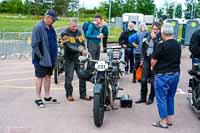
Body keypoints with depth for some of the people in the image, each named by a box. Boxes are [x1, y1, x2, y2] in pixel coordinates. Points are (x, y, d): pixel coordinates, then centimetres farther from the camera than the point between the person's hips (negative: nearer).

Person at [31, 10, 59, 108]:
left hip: (50, 58, 8)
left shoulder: (51, 28, 10)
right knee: (40, 77, 1)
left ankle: (47, 96, 26)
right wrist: (40, 56, -18)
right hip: (41, 59, -8)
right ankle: (38, 99, 10)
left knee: (48, 76, 14)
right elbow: (34, 44, -17)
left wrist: (54, 55, 14)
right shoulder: (38, 28, -15)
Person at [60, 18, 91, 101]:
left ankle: (83, 94, 16)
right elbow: (69, 46, -20)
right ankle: (69, 95, 16)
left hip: (78, 58, 5)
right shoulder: (65, 34, -8)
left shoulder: (79, 32, 11)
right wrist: (80, 50, -29)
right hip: (69, 59, -5)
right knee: (69, 77, 2)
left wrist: (83, 51, -11)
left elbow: (82, 43, 8)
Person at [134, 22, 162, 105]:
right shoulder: (148, 35, 9)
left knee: (153, 81, 4)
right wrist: (142, 58, 11)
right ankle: (143, 97, 19)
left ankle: (151, 98, 18)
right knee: (143, 80, 6)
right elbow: (143, 47, 16)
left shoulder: (161, 37, -6)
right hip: (147, 60, 4)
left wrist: (154, 38, -19)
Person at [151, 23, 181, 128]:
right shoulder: (178, 45, 4)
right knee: (170, 97, 18)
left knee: (161, 98, 3)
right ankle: (169, 119, 26)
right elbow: (177, 59, 11)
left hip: (163, 75, -7)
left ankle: (163, 122, 9)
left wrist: (153, 67, 6)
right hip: (175, 74, 7)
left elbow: (153, 61, -13)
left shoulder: (162, 46, -18)